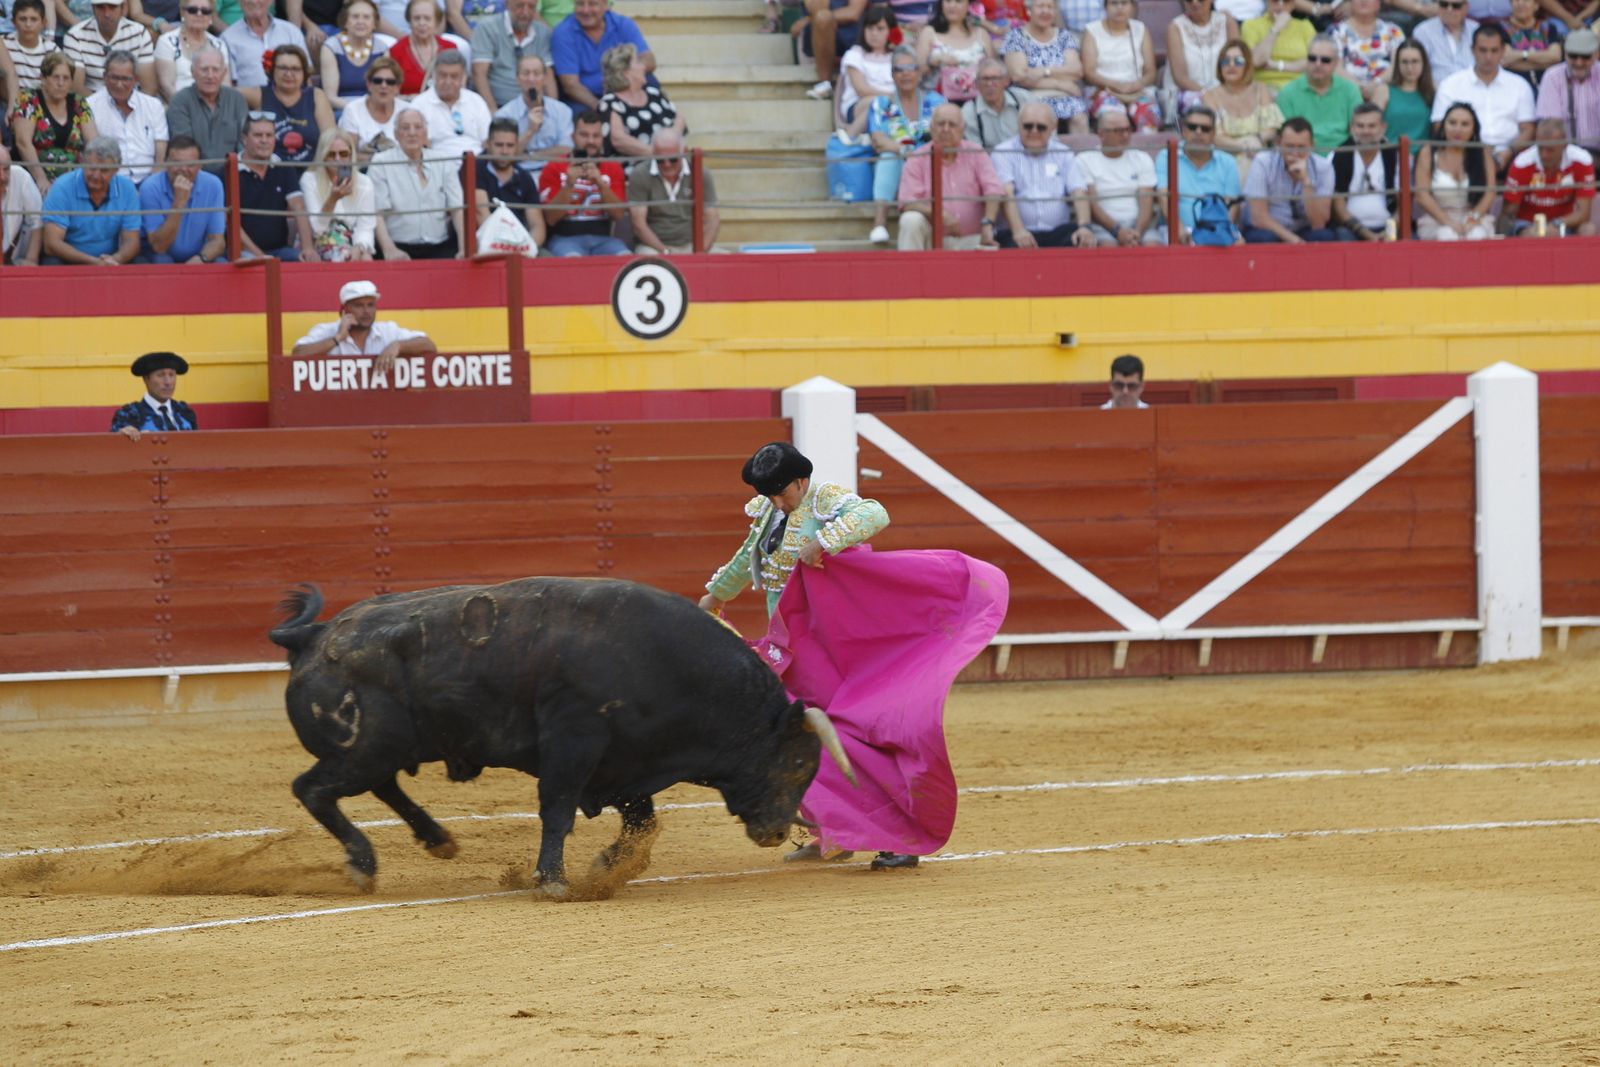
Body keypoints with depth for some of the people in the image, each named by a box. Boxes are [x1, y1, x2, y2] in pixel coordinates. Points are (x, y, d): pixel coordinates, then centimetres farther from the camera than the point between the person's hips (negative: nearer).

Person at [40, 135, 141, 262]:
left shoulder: (127, 189, -1)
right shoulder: (62, 188, -10)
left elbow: (131, 242, -1)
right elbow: (52, 244, -17)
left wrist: (116, 259, -26)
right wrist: (93, 262, -30)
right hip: (68, 261, -2)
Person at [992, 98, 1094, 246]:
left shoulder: (1063, 154, 17)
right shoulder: (1004, 152, 8)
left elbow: (1078, 193, 5)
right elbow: (1006, 194, -8)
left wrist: (1084, 227, -15)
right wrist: (1018, 230, -25)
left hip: (1058, 232, 3)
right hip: (1021, 233, -3)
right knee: (1016, 246, -39)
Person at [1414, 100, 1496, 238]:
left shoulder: (1483, 153, 6)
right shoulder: (1428, 153, 2)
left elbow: (1490, 192, 1)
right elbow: (1422, 195, -5)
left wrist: (1473, 218, -16)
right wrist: (1448, 222, -17)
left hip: (1474, 222, 1)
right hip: (1436, 221, -1)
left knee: (1477, 236, -34)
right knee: (1447, 236, -36)